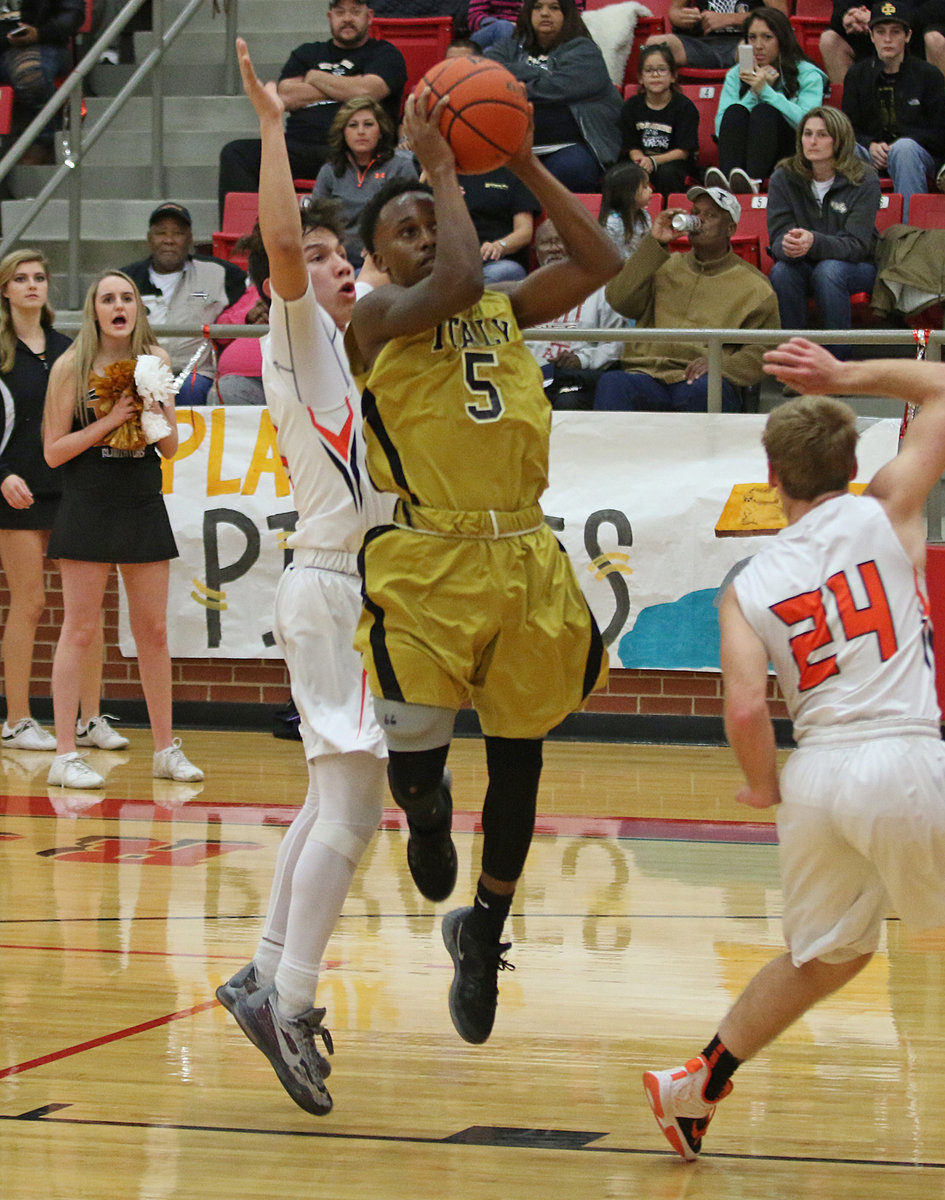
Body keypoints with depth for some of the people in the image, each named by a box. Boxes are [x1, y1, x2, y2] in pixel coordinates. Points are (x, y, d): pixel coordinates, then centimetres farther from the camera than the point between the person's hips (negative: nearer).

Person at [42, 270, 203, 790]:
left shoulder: (155, 359, 6)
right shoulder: (71, 366, -5)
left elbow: (171, 449, 9)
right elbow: (53, 451, -7)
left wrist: (161, 414, -11)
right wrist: (109, 421, -16)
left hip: (144, 507, 4)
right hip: (88, 508, -4)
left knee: (153, 630, 9)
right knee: (80, 630, -4)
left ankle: (165, 748, 18)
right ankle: (64, 756, -2)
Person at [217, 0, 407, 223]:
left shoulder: (385, 54, 16)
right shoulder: (307, 53, 28)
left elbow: (365, 91, -6)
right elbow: (286, 97, 10)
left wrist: (315, 77, 9)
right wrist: (345, 88, 5)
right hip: (298, 147, 5)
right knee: (236, 153, -17)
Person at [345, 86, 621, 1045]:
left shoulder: (505, 308, 17)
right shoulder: (378, 315, -2)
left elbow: (600, 262, 12)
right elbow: (457, 283, -21)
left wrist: (526, 167, 9)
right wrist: (441, 166, -12)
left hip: (522, 557, 5)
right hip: (426, 561, -5)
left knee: (517, 752, 11)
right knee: (413, 750, -13)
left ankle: (483, 934, 31)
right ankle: (426, 817, 27)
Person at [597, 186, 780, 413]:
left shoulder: (752, 285, 16)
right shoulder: (666, 267, 26)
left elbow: (762, 351, 7)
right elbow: (620, 301, 10)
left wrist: (719, 365, -14)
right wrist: (653, 244, 5)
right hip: (648, 374, 2)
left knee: (700, 390, -40)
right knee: (611, 383, -33)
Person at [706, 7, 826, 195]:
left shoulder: (808, 75, 6)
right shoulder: (736, 75, 15)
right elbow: (721, 128, 1)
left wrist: (765, 91, -16)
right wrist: (754, 93, -8)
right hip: (743, 152, 2)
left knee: (764, 112, -29)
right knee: (736, 111, -25)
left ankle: (753, 180, -56)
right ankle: (727, 178, -53)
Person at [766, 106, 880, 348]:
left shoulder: (864, 180, -13)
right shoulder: (784, 178, -4)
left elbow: (856, 244, -20)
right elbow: (777, 236, -10)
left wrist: (814, 242, -41)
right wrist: (788, 246, -38)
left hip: (856, 267, -2)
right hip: (804, 266, 2)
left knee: (829, 270, -35)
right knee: (781, 271, -31)